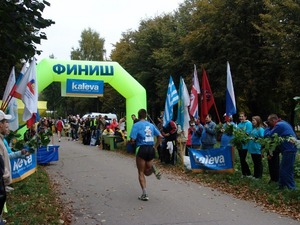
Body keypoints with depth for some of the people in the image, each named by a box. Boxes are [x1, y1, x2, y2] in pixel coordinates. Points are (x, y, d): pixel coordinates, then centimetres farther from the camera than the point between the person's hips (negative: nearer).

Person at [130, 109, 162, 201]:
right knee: (147, 172, 20)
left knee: (141, 173, 7)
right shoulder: (151, 125, 12)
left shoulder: (136, 125, -5)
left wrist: (130, 141, 9)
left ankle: (145, 194, -1)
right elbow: (160, 136, 9)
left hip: (141, 149, -5)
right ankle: (153, 168, -14)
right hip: (151, 149, 5)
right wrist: (155, 146, 19)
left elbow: (132, 139, -13)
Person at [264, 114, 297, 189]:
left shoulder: (278, 125, -15)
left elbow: (268, 135, -13)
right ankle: (281, 186, 25)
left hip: (288, 150, -11)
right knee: (283, 169, 17)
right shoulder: (282, 123, 17)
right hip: (290, 149, 11)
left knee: (286, 170, -5)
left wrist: (268, 127, 2)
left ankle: (292, 188, -1)